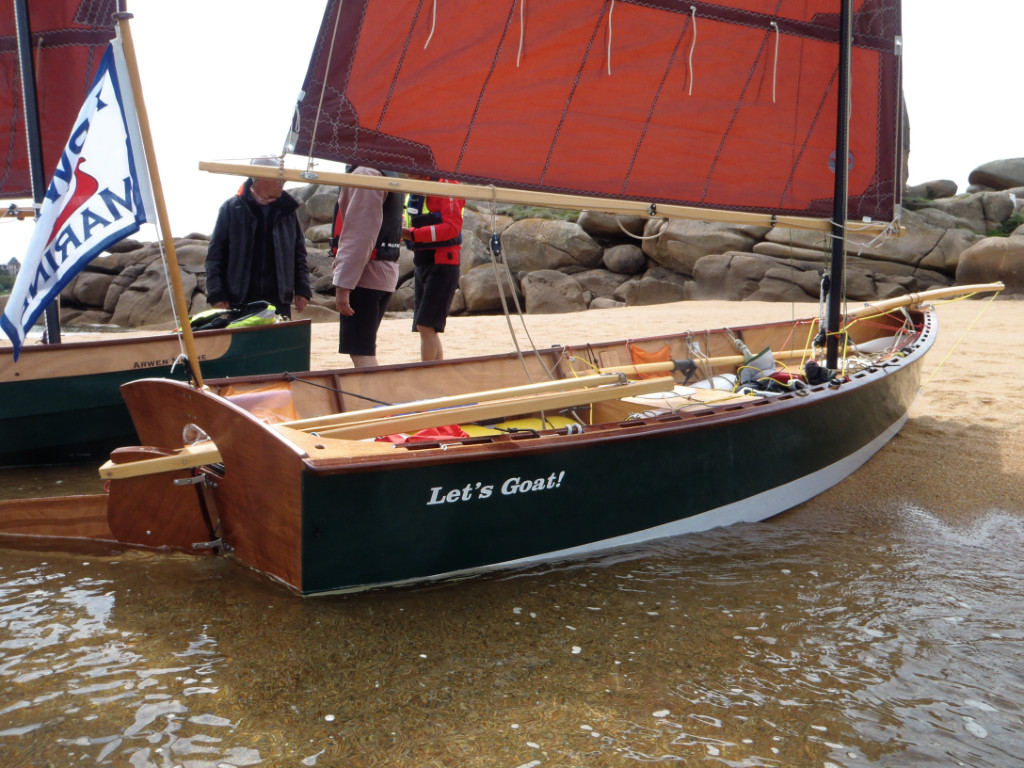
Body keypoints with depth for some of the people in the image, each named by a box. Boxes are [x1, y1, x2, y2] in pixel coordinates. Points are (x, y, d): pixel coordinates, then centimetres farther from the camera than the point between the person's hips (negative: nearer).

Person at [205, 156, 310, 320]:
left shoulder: (287, 210, 8)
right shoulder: (231, 208, -1)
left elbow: (299, 252, 14)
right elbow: (215, 254, 0)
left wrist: (302, 289, 6)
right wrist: (217, 295, -7)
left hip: (278, 300, 3)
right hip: (240, 302, -2)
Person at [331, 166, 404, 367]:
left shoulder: (366, 173, -12)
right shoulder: (389, 175, 18)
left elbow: (361, 234, -20)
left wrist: (343, 284, -20)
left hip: (364, 274, -10)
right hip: (386, 273, 10)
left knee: (360, 352, -10)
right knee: (364, 349, 16)